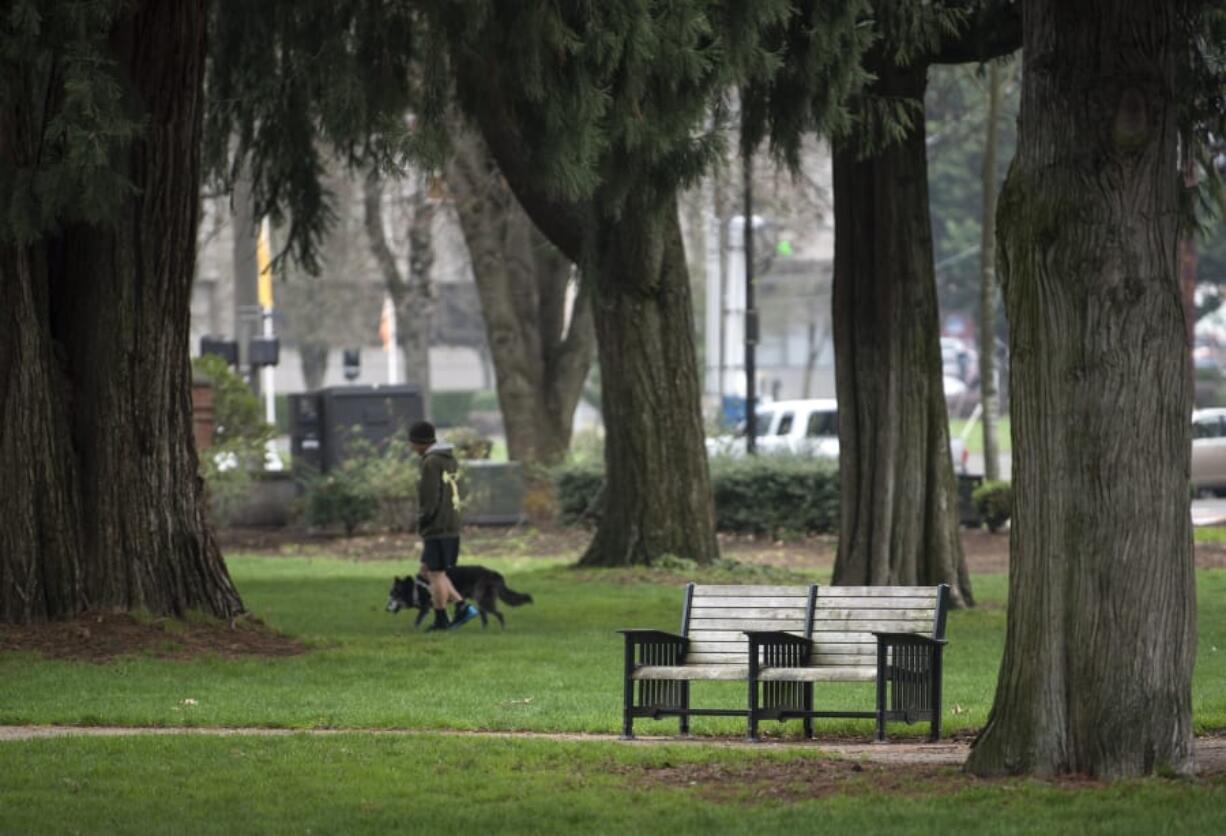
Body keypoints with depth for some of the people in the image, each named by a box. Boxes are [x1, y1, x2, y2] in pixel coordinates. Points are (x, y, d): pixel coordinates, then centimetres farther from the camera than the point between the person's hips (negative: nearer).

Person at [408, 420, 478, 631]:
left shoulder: (431, 463, -14)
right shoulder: (451, 459, 15)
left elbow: (430, 498, -18)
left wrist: (422, 524, -6)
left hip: (437, 527, -9)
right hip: (453, 526, 9)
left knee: (436, 573, 0)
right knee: (427, 569, 16)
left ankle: (440, 619, 4)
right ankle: (462, 607, 9)